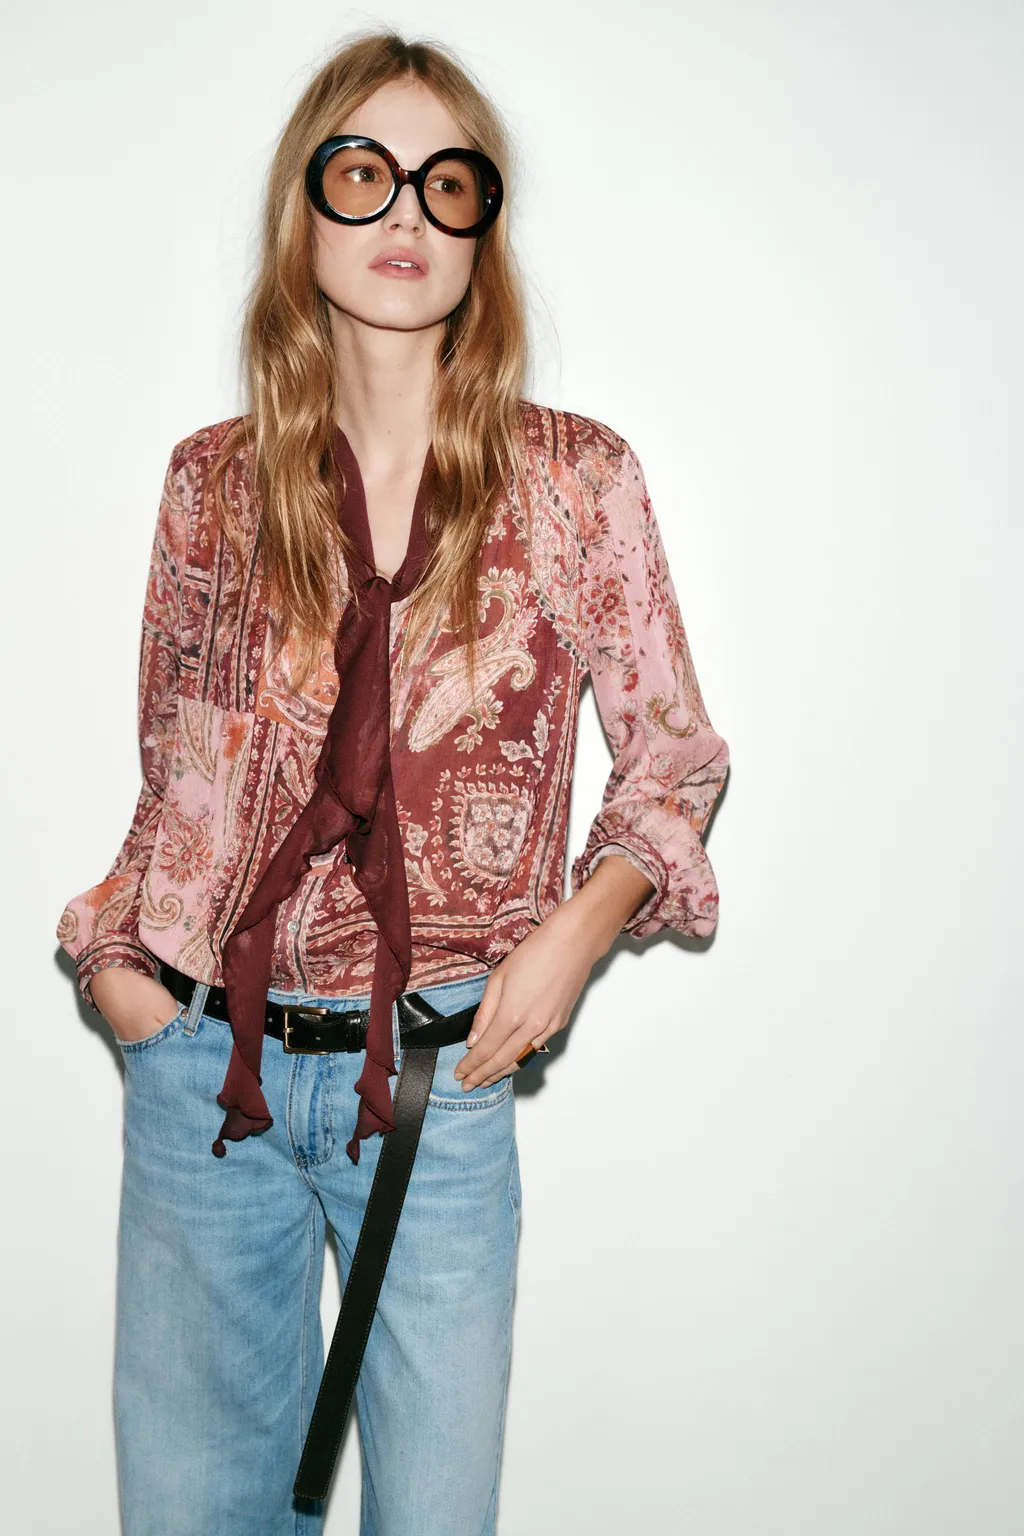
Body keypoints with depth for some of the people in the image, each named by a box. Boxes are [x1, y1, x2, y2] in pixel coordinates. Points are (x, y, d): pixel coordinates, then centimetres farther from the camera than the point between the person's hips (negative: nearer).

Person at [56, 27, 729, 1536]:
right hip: (201, 1058, 2)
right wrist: (109, 942, 1)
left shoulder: (576, 478, -1)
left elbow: (674, 758, 4)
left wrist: (583, 918, -12)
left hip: (439, 1071, -1)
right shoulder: (214, 479, 4)